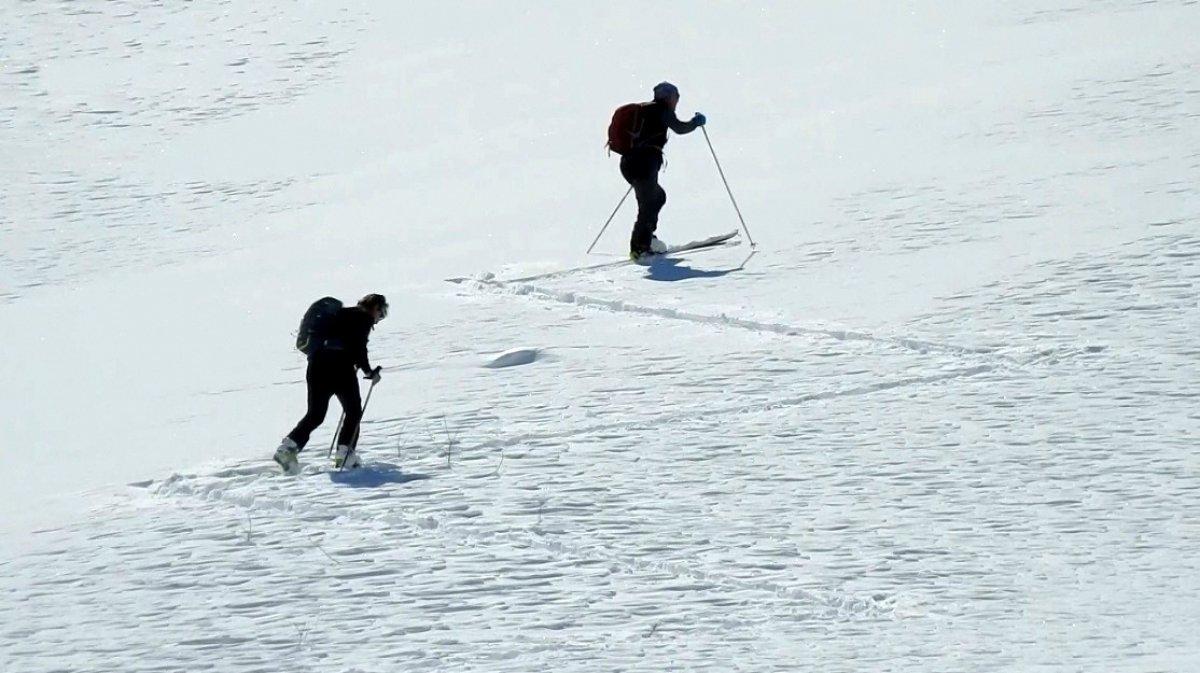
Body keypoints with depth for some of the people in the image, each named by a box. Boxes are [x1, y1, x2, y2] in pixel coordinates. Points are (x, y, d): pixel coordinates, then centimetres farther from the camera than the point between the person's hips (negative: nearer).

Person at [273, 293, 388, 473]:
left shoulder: (343, 313, 24)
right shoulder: (364, 318, 3)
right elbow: (359, 347, -10)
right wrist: (369, 372, 0)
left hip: (317, 362, 6)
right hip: (340, 366, -6)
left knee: (315, 414, 10)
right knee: (354, 410, 12)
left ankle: (289, 446, -8)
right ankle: (344, 453, 4)